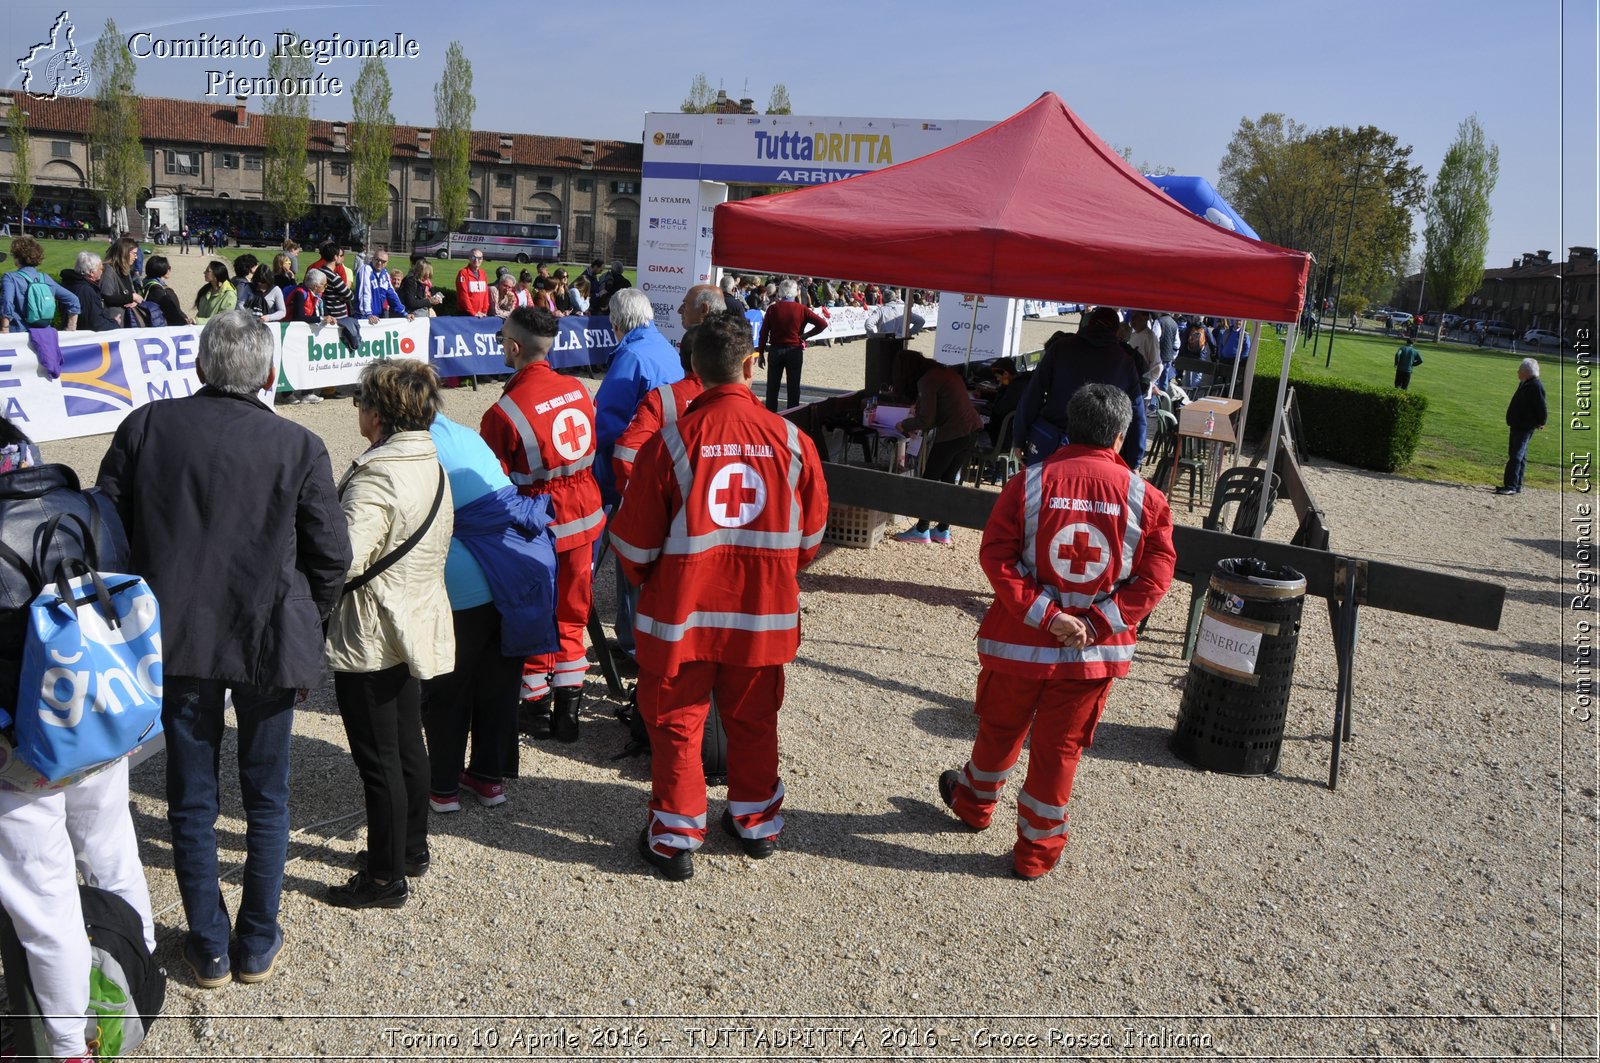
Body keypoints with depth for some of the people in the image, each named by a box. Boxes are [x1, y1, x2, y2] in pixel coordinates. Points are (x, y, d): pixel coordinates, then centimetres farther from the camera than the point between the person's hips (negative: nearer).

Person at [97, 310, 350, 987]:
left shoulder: (145, 427, -4)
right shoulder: (299, 447, -9)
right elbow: (332, 555, -5)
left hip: (176, 641, 1)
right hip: (268, 642, -1)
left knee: (191, 801, 15)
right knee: (266, 797, 15)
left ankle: (209, 949, 26)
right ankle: (258, 944, 26)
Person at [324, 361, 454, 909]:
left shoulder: (375, 481, -23)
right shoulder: (433, 467, 5)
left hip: (369, 638, -9)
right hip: (417, 630, 9)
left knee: (377, 759, 3)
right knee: (408, 743, 21)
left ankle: (385, 877, 15)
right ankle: (412, 845, 36)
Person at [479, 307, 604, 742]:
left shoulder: (505, 412, -20)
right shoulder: (579, 390, -2)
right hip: (585, 518, 5)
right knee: (571, 615, 15)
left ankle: (537, 704, 24)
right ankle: (569, 705, 23)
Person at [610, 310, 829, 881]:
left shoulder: (671, 441, -15)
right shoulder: (791, 440, -8)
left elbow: (634, 540, -7)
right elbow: (810, 536, 4)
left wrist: (648, 585, 14)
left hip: (681, 613, -2)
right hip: (765, 614, 3)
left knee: (676, 722, 13)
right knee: (753, 720, 19)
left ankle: (675, 838, 22)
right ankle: (757, 823, 35)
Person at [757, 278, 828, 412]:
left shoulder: (772, 309, -4)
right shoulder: (802, 309, -5)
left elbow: (764, 332, -3)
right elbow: (822, 323, -11)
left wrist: (761, 353, 3)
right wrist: (806, 335, -3)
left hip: (775, 350, 1)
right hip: (794, 351, -1)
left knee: (772, 386, 8)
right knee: (793, 387, 6)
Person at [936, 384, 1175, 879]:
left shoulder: (1028, 483, -9)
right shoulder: (1145, 498, -7)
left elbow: (996, 556, -13)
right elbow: (1155, 575, -8)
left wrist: (1043, 614, -13)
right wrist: (1101, 622, -10)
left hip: (1021, 641, 0)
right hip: (1095, 652, 0)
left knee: (1000, 729, 22)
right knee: (1059, 747, 13)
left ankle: (974, 801, 47)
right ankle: (1037, 848, 27)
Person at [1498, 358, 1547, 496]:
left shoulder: (1536, 386, -17)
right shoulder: (1524, 384, 13)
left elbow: (1542, 407, -18)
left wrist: (1540, 423, -9)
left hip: (1525, 428, -10)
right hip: (1517, 426, 10)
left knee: (1516, 457, -13)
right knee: (1518, 456, 14)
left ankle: (1511, 486, -15)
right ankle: (1517, 486, 21)